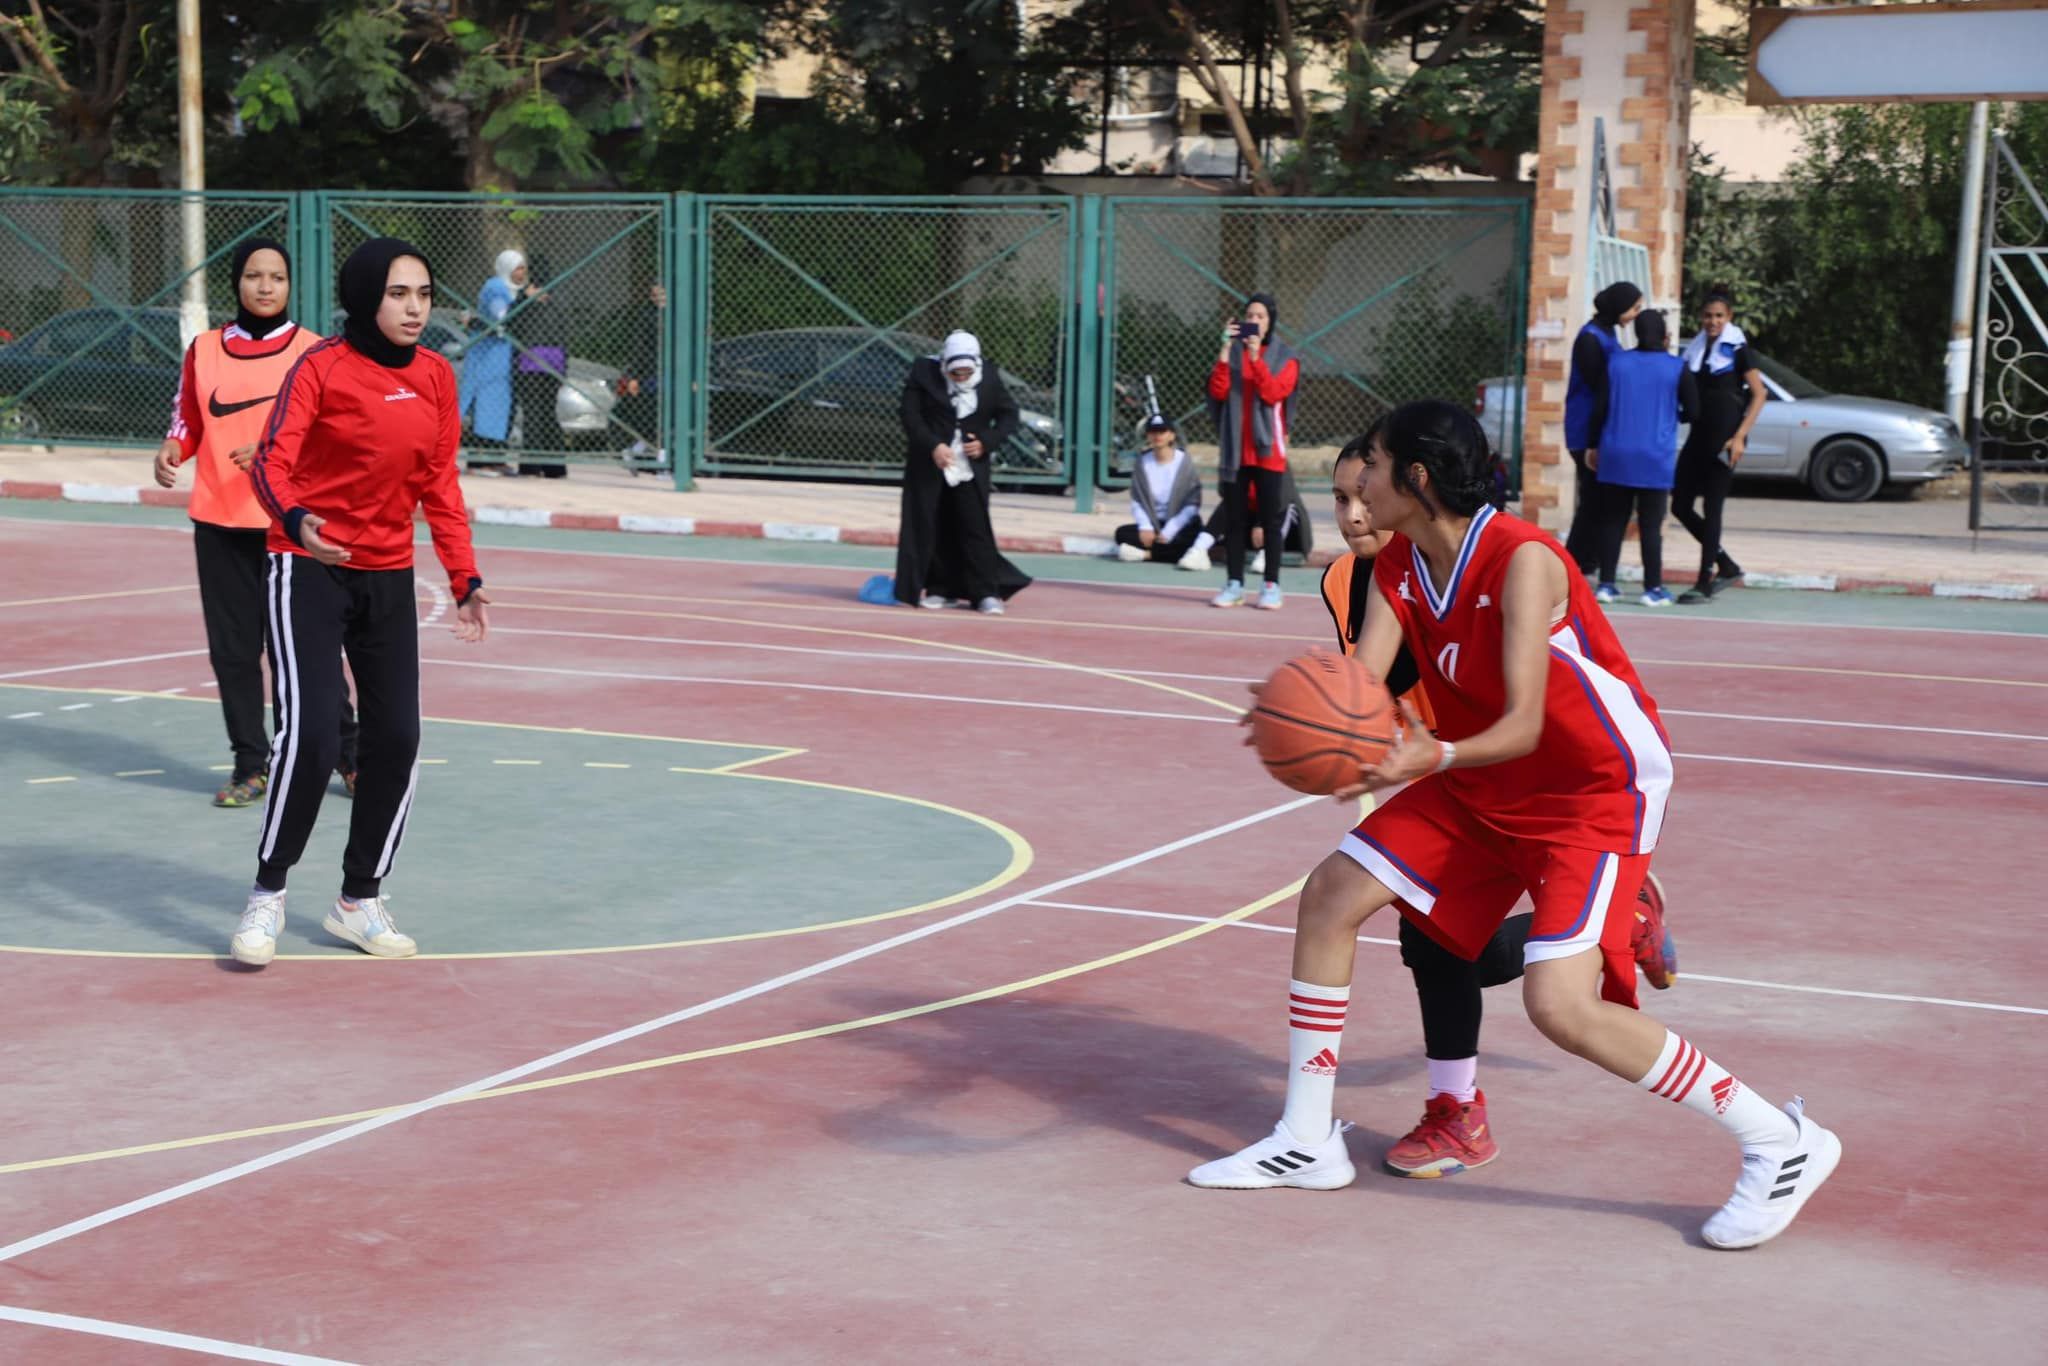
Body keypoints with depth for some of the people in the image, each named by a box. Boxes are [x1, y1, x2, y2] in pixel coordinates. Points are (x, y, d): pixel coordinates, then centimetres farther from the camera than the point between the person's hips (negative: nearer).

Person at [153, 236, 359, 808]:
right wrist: (172, 449, -6)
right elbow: (188, 420, 15)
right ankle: (250, 764, 15)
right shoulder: (204, 349, 8)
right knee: (233, 646, 5)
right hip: (220, 523, 3)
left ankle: (348, 754, 14)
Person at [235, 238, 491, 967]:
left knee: (397, 740, 2)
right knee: (308, 733, -14)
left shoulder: (436, 377, 4)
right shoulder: (321, 367, -12)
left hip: (389, 577, 5)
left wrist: (465, 579, 7)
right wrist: (294, 519, -42)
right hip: (310, 569, -5)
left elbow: (441, 486, 11)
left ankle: (360, 900, 18)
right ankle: (267, 895, 4)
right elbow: (271, 460, -22)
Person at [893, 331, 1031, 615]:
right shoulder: (923, 372, -6)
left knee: (975, 528, -4)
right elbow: (911, 415, -7)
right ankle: (939, 589, 17)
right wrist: (932, 446, -20)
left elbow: (1008, 414, 6)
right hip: (929, 464, 0)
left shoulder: (989, 378, -2)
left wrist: (987, 442, -9)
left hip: (971, 466, 0)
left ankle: (986, 592, -2)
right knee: (930, 528, 4)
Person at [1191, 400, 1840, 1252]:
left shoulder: (1522, 561, -26)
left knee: (1560, 1004, -23)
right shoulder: (1398, 569, -3)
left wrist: (1434, 758, -49)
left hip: (1599, 790, -9)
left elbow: (1522, 727, -31)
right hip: (1484, 785, 9)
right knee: (1330, 896, 4)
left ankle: (1781, 1143, -8)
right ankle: (1306, 1143, 16)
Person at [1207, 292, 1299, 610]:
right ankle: (1234, 584, 10)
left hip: (1267, 450, -2)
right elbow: (1218, 391, -6)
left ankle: (1271, 586, 3)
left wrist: (1255, 357, -21)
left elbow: (1273, 393, -14)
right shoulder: (1233, 352, 7)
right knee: (1234, 519, 4)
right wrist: (1226, 350, -13)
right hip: (1235, 449, 2)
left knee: (1270, 519, -1)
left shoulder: (1284, 358, 1)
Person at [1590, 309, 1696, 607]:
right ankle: (1653, 588, 2)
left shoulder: (1616, 362, 3)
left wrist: (1592, 446, 9)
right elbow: (1692, 410, -1)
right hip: (1655, 459, -2)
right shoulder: (1676, 368, -4)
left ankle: (1606, 584, 7)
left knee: (1612, 521, 8)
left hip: (1615, 456, 2)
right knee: (1651, 524, 1)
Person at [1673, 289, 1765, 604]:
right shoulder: (1696, 348, 12)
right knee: (1680, 504, 5)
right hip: (1699, 432, 7)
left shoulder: (1737, 349, -5)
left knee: (1712, 507, -6)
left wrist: (1739, 437, -16)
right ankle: (1727, 565, 19)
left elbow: (1759, 395, -8)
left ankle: (1705, 584, -1)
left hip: (1725, 435, -7)